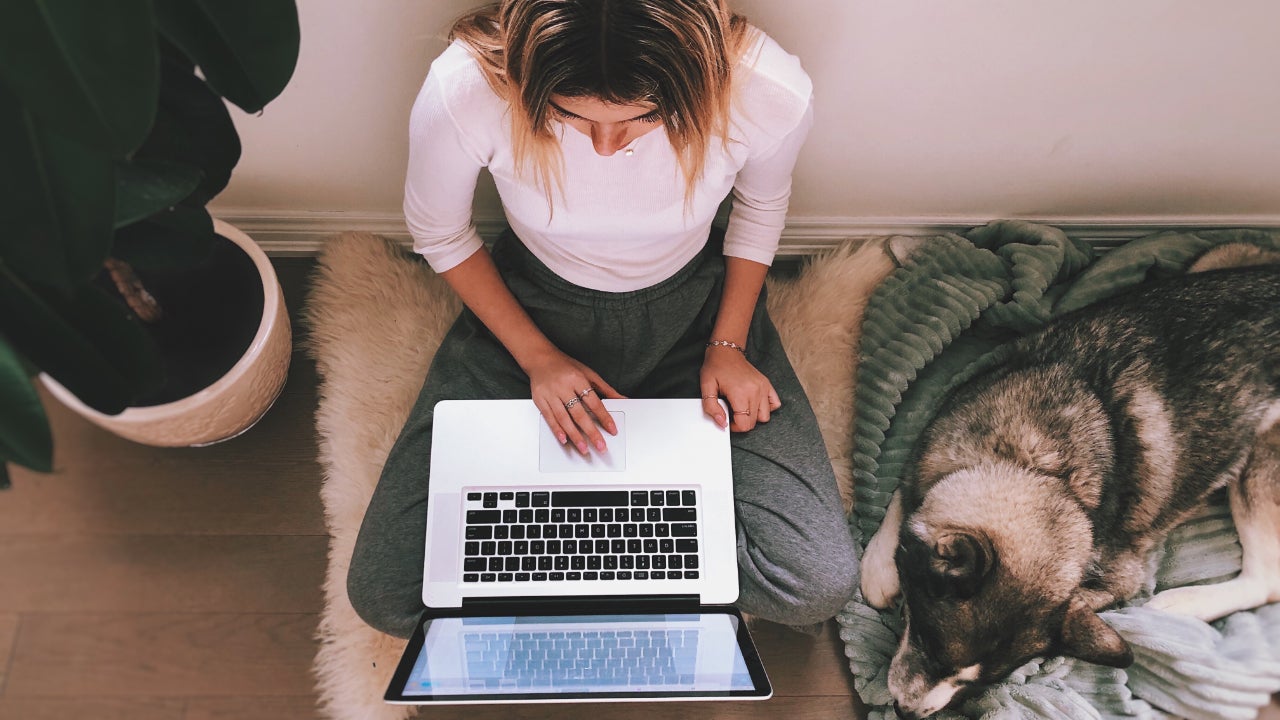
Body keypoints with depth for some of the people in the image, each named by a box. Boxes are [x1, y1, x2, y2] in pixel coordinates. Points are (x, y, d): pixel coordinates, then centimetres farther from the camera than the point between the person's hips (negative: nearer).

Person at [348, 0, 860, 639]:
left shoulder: (772, 94, -28)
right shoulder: (463, 89, -30)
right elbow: (439, 235, -7)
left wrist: (728, 344, -6)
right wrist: (536, 357, -13)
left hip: (692, 309, 1)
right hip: (531, 308, 0)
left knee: (819, 587, -12)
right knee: (385, 596, -8)